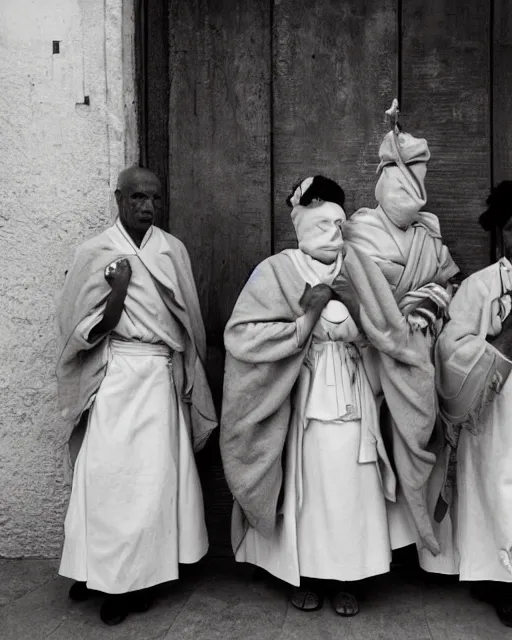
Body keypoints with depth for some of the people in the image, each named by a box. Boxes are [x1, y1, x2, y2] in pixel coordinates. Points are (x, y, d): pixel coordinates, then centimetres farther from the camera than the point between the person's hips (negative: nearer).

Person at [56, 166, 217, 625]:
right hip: (116, 377, -2)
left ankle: (131, 577, 20)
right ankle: (110, 578, 19)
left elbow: (189, 321, 10)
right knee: (110, 472, 0)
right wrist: (118, 290, -17)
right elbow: (86, 333, -3)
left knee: (154, 475, 4)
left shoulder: (173, 250, 5)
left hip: (162, 377, 2)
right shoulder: (96, 254, 0)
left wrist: (187, 379, 8)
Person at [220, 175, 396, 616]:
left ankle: (346, 577, 21)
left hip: (349, 395, 3)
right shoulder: (277, 271, -4)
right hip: (299, 396, -2)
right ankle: (306, 575, 24)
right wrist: (307, 318, -15)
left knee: (348, 484, 3)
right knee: (303, 480, 4)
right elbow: (243, 336, -12)